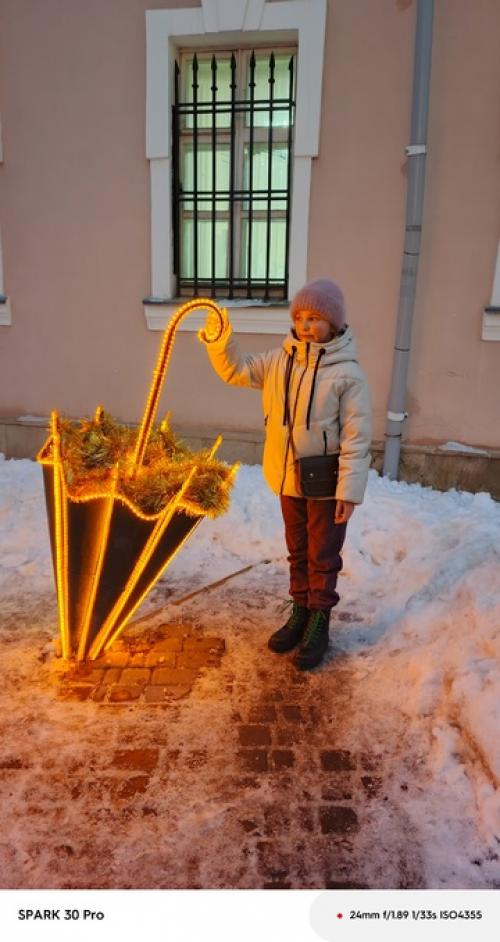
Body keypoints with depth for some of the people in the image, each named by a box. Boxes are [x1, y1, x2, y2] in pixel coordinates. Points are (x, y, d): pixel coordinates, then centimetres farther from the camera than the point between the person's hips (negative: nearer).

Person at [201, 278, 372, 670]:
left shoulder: (347, 373, -15)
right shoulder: (279, 361, 0)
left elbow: (357, 437, -15)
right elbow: (236, 370, 8)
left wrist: (350, 490, -17)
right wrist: (218, 338, -9)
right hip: (288, 478, 5)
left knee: (323, 557, 10)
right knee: (298, 553, 20)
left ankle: (319, 625, 26)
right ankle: (300, 613, 37)